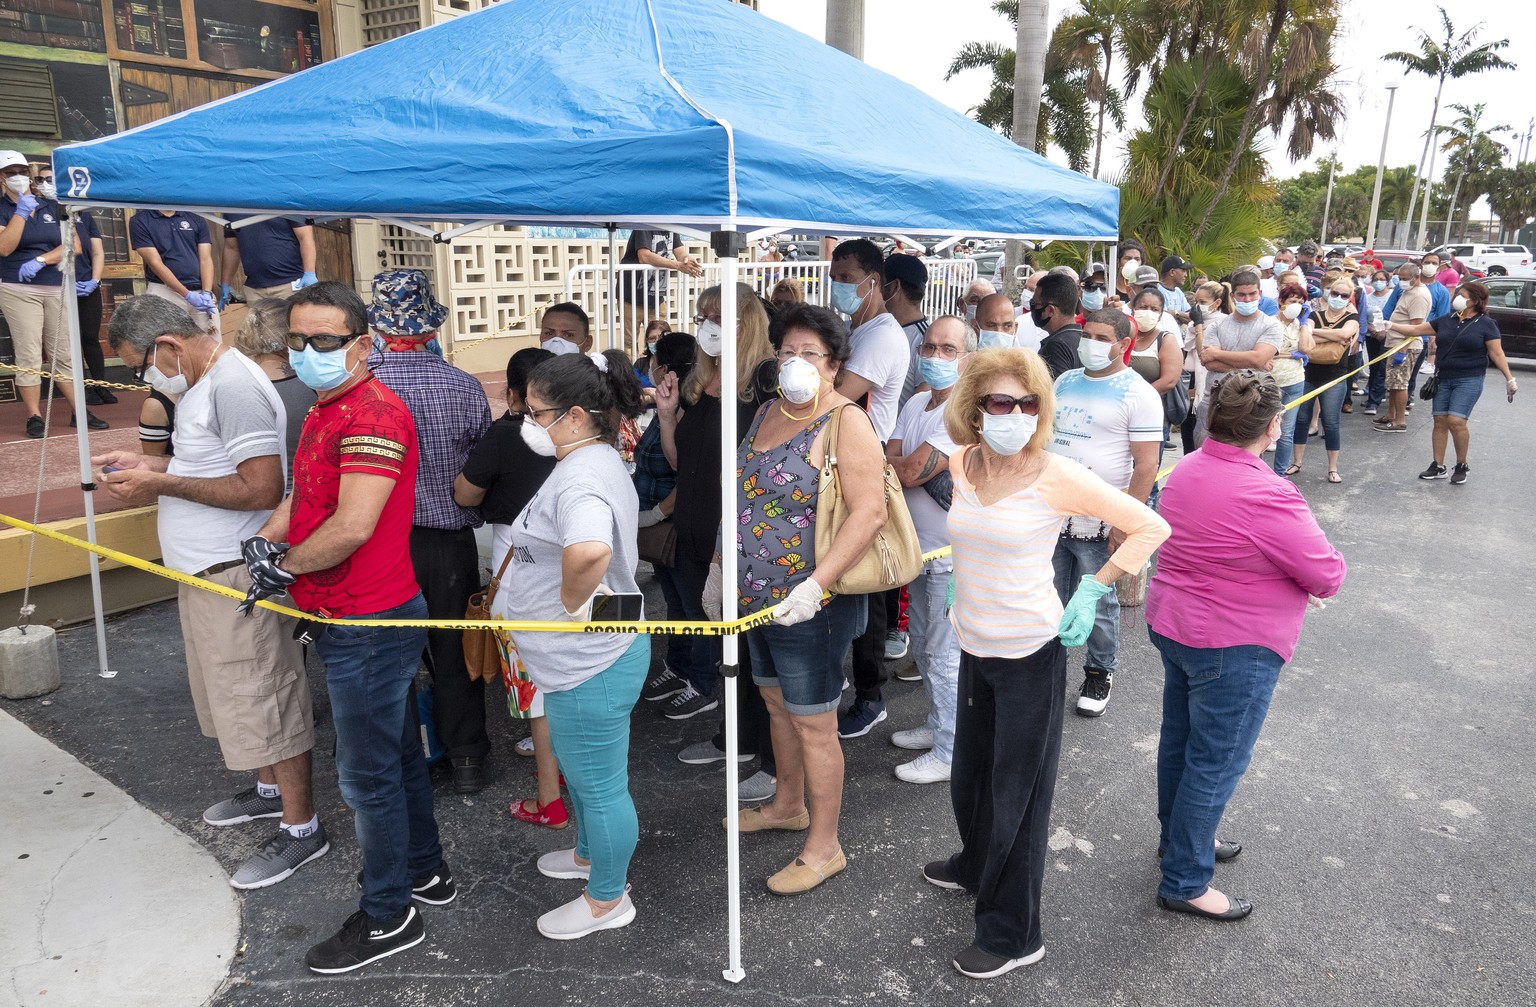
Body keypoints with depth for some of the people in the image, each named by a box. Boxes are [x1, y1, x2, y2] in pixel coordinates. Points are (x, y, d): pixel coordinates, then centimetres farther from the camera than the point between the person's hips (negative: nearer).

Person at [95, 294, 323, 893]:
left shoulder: (234, 386, -20)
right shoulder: (206, 382, 13)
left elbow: (262, 487, -26)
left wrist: (161, 483, -20)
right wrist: (148, 465, 9)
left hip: (236, 575, -10)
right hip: (207, 571, 10)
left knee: (263, 698, -1)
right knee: (241, 693, 21)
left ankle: (301, 827, 11)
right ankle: (271, 789, 38)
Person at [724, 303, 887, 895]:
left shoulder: (846, 423, -16)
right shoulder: (768, 413, 10)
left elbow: (870, 513, -24)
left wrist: (815, 585, -30)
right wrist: (721, 568, 19)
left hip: (810, 607, -8)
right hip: (756, 598, 8)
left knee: (813, 725, 4)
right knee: (778, 706, 23)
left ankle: (823, 847, 21)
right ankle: (788, 805, 45)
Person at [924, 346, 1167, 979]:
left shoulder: (1058, 478, -18)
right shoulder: (961, 464, -3)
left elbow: (1151, 528, -11)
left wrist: (1093, 591, -14)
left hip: (1030, 654, -5)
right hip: (973, 645, 6)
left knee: (1016, 790, 6)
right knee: (970, 772, 22)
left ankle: (1013, 933, 23)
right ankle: (978, 863, 51)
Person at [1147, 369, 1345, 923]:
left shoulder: (1187, 469, 0)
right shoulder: (1268, 497, -26)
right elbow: (1328, 577, -18)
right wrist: (1324, 559, 4)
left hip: (1171, 624, 9)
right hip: (1233, 648, -9)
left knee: (1180, 739, 23)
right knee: (1216, 765, 5)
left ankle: (1178, 836, 43)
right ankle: (1185, 882, 18)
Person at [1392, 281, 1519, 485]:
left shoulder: (1486, 324, -3)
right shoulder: (1446, 320, 9)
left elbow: (1497, 354, -4)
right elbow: (1416, 329, 13)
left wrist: (1510, 379, -8)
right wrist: (1390, 326, 4)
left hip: (1469, 380, -5)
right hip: (1443, 379, 5)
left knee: (1456, 421, -14)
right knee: (1440, 421, 4)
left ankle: (1462, 466, 3)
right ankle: (1438, 466, 11)